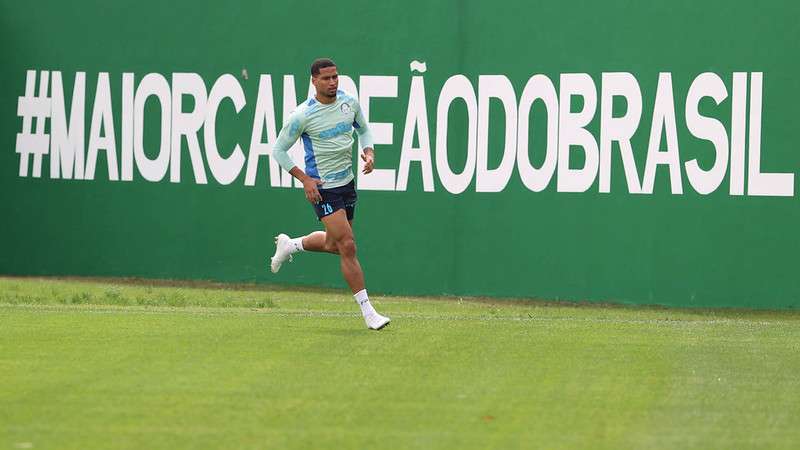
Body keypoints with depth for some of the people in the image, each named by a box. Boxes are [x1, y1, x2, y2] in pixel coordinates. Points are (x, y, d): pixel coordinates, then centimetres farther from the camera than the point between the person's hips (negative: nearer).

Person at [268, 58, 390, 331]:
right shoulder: (303, 115, -15)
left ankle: (289, 245, 47)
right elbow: (279, 150, -6)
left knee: (333, 244, 19)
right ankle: (368, 312, -9)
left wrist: (368, 152, -2)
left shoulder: (349, 102, 1)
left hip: (347, 182, 7)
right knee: (348, 246, -13)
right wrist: (305, 179, -15)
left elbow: (363, 129, 20)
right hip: (322, 188, -7)